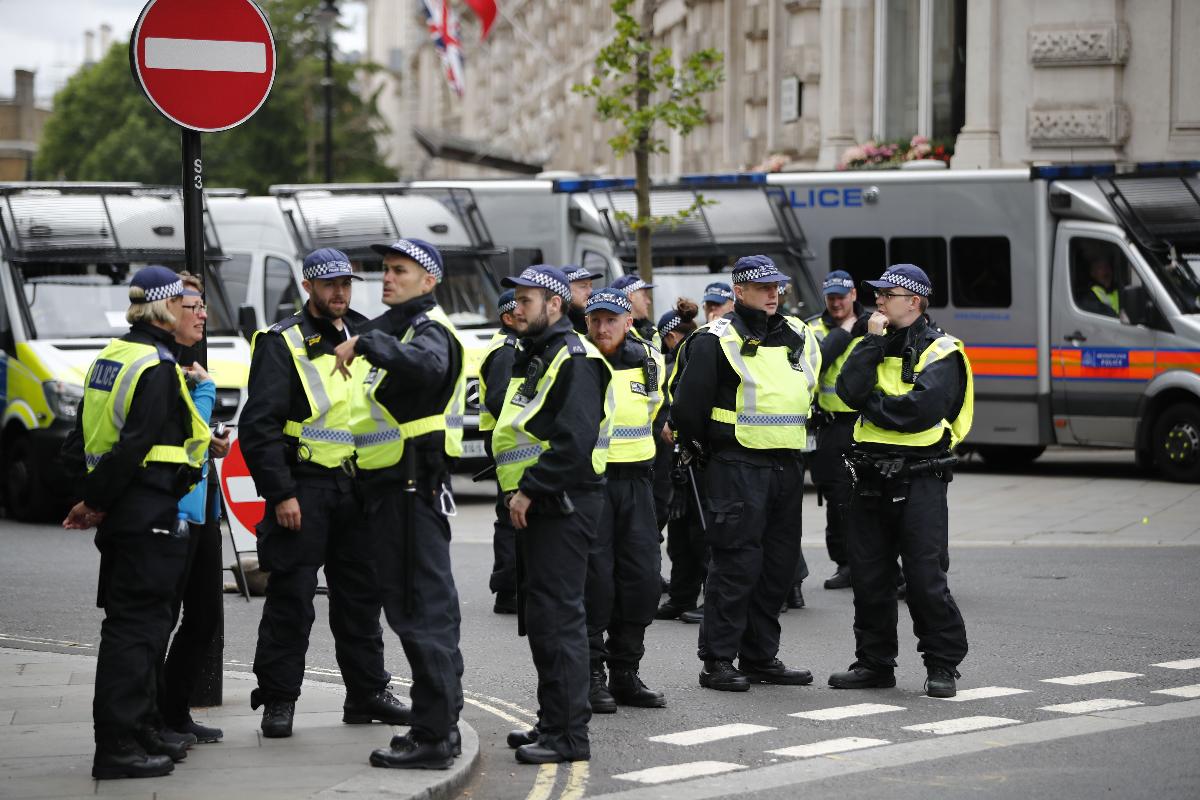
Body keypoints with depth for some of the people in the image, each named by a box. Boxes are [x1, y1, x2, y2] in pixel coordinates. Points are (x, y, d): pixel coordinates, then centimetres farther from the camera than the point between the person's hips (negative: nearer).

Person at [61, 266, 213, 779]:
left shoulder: (111, 357, 14)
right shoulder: (159, 366, -15)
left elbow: (79, 441, 14)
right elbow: (135, 445, -20)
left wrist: (91, 495, 8)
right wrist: (97, 501, -11)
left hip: (118, 515, 9)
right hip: (149, 514, -9)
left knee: (138, 622, 17)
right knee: (135, 625, -7)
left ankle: (145, 730, 26)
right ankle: (117, 747, -7)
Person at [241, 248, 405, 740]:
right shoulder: (281, 343, -5)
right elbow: (259, 425, -11)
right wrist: (280, 493, -17)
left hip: (357, 487, 6)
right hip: (303, 489, -6)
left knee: (361, 594, 11)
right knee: (292, 598, -5)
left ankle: (367, 691, 20)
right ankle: (278, 700, 1)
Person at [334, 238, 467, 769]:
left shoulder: (431, 330, -12)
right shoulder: (395, 327, 20)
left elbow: (427, 365, -37)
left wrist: (366, 342, -38)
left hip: (413, 485, -11)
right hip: (391, 486, 11)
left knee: (420, 609, -11)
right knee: (429, 606, 15)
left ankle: (433, 736, -10)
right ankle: (442, 722, 24)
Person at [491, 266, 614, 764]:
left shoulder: (574, 359, -14)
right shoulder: (532, 357, 19)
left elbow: (574, 442, -24)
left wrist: (530, 489, -22)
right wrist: (517, 489, 12)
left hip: (563, 503, -11)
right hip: (536, 505, 11)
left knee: (557, 616, -11)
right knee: (540, 615, 15)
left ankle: (568, 735, -9)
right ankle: (553, 722, 24)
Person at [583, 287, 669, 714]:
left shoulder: (650, 362, 6)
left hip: (635, 482, 4)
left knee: (643, 578, 3)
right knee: (593, 579, -7)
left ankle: (625, 673, 13)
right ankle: (591, 676, 1)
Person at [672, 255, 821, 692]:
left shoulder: (798, 337, 12)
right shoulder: (717, 340, -8)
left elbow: (809, 390, 28)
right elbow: (688, 407, -9)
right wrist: (707, 449, 1)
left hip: (787, 468, 7)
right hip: (737, 470, -7)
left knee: (779, 563, 10)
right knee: (735, 564, -8)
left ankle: (761, 657, 19)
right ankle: (717, 661, -2)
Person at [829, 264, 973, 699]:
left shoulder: (940, 352, -5)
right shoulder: (876, 344, 15)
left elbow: (921, 409, -20)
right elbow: (849, 390, -3)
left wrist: (871, 404, -8)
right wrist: (873, 342, -8)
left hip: (918, 479, -6)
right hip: (871, 478, 6)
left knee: (924, 576, -7)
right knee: (868, 574, 9)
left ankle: (943, 665, 3)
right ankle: (874, 662, 19)